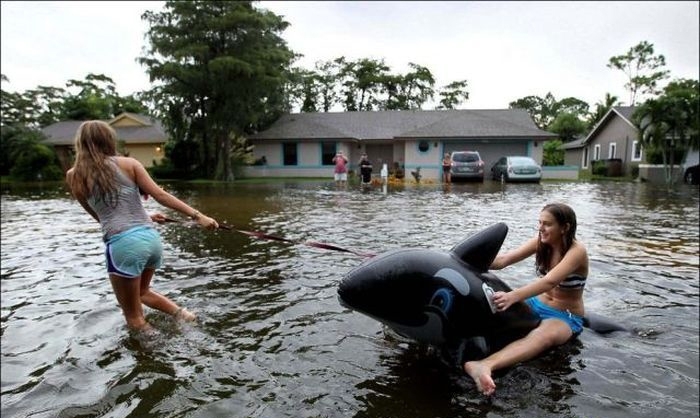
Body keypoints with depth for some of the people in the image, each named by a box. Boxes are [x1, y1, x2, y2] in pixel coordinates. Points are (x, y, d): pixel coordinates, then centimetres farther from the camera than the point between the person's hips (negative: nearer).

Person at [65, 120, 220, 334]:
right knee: (142, 291, 32)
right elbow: (160, 195, -4)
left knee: (133, 316, 13)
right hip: (151, 238, 4)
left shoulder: (74, 176, 7)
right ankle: (182, 313, 19)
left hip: (123, 244, -3)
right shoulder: (128, 163, 6)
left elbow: (100, 216, 16)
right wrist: (197, 215, -5)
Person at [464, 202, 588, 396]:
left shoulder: (577, 251, -20)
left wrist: (513, 296, -52)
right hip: (537, 304, 8)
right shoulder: (541, 242, -3)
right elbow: (504, 260, -13)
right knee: (495, 310, -18)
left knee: (543, 336, -41)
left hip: (566, 316, -8)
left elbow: (549, 281, -36)